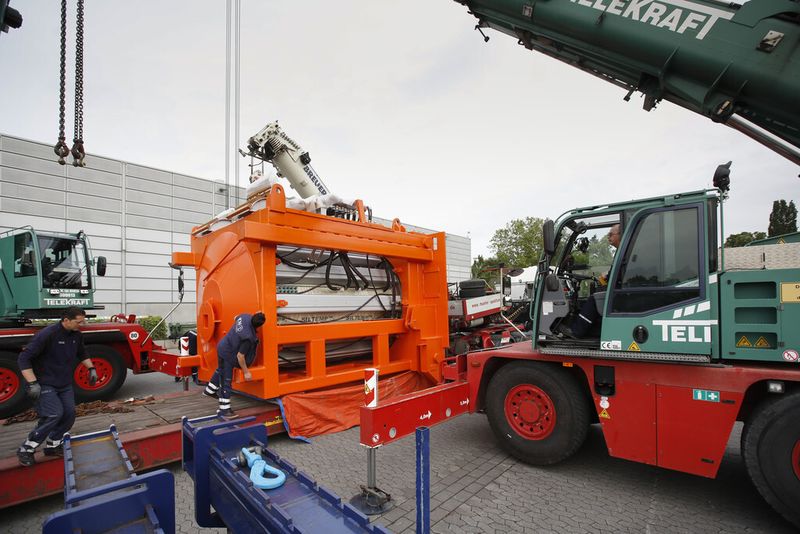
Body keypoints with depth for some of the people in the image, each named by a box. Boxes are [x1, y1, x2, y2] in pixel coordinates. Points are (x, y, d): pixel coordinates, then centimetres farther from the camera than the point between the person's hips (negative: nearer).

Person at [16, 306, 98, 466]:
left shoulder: (76, 335, 0)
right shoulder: (47, 334, -23)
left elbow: (82, 353, 19)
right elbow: (24, 358, -22)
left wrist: (91, 369, 11)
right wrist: (32, 383, -26)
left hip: (65, 384, 7)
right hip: (44, 384, -7)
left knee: (69, 414, 2)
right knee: (54, 414, -18)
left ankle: (52, 445, 22)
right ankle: (26, 449, 2)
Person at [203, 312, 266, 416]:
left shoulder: (245, 316, -17)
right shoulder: (248, 337, -35)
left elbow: (235, 318, 10)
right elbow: (240, 356, -26)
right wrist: (246, 372, -14)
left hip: (222, 347, 9)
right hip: (227, 354, -9)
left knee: (221, 370, 31)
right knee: (226, 382, 2)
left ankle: (209, 391, 52)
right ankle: (224, 409, 12)